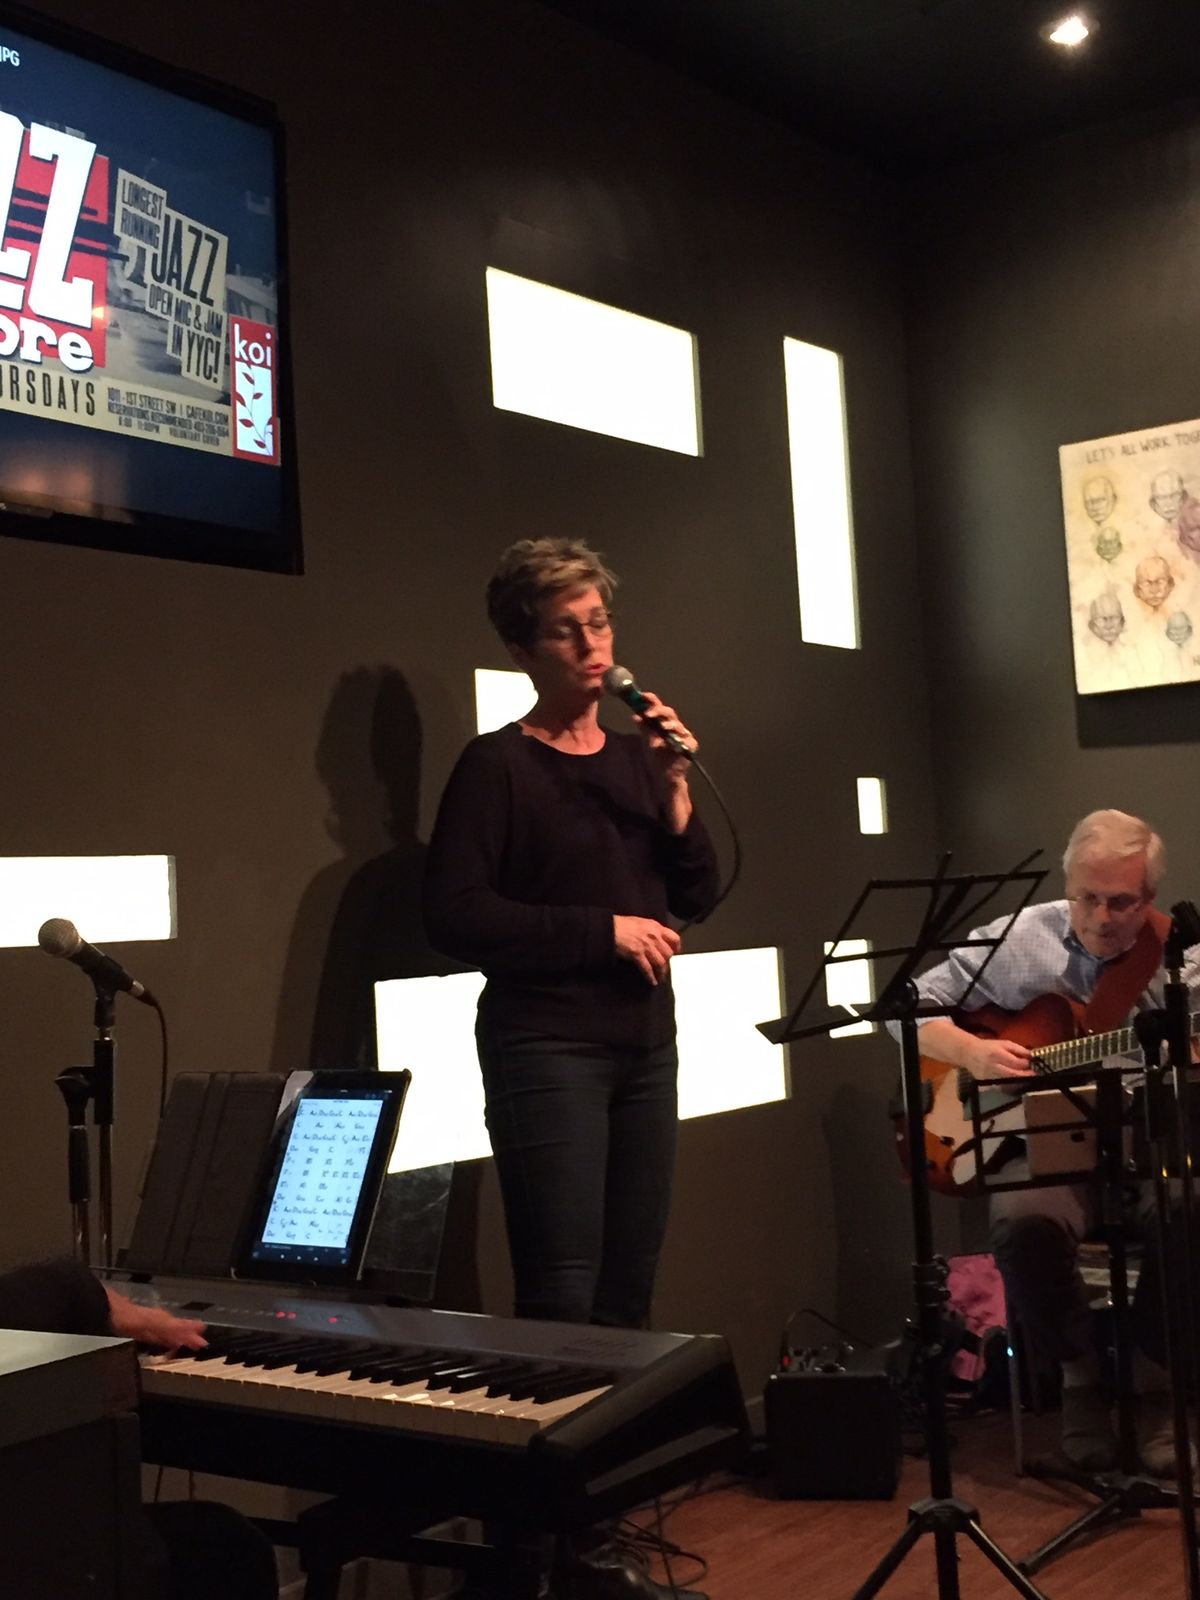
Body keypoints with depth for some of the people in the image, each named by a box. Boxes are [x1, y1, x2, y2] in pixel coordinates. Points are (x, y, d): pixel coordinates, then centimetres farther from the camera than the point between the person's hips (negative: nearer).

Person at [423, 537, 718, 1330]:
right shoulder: (498, 763, -6)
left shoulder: (637, 758, 12)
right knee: (562, 1300, -8)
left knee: (630, 1294, 10)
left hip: (645, 1041, 6)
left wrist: (676, 791, -6)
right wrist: (603, 931, -16)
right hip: (548, 1047, -6)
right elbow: (455, 915, -15)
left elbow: (695, 898, 9)